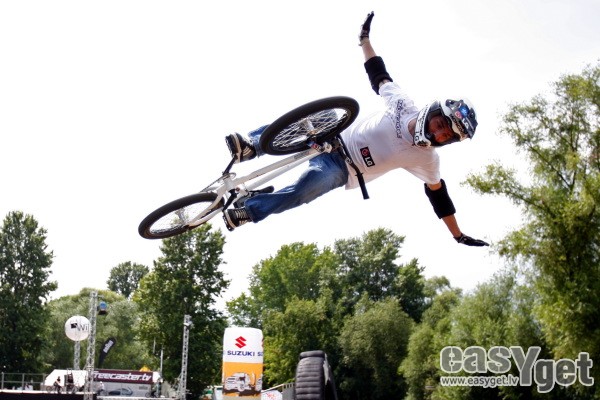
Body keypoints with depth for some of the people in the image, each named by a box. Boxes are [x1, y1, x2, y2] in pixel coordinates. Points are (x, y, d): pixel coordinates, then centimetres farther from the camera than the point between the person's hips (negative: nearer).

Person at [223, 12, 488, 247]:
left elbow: (438, 194, -2)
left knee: (311, 183, -34)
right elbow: (379, 75, 5)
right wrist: (365, 38, 6)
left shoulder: (427, 160, -12)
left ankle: (250, 209, -22)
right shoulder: (403, 104, -10)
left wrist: (459, 236, -2)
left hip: (342, 172, -2)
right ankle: (251, 145, -23)